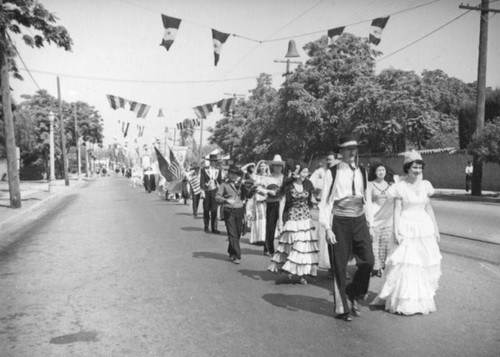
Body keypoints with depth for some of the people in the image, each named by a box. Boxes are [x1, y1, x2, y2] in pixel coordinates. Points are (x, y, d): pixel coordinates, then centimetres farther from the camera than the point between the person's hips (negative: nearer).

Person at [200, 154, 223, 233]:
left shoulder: (218, 170, 8)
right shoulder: (204, 170, 0)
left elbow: (220, 181, 12)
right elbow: (202, 181, -2)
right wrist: (202, 191, -10)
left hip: (215, 191, 1)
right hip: (207, 191, -1)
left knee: (214, 210, -6)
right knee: (206, 209, 7)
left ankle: (214, 228, -4)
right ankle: (206, 226, 23)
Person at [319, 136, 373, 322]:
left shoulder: (361, 172, 10)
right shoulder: (333, 172, -4)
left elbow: (366, 197, 17)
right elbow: (325, 201, -4)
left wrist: (369, 221, 13)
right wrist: (327, 228, -10)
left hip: (359, 220, 4)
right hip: (339, 221, -4)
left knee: (368, 260, -4)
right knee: (339, 266, 2)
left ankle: (354, 294, 22)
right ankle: (341, 308, 17)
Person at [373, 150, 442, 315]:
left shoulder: (425, 185, 6)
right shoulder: (400, 187, -6)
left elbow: (429, 208, 13)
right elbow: (397, 210, -6)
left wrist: (436, 228, 12)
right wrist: (396, 231, -12)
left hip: (424, 227, 5)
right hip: (407, 228, -5)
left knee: (425, 263, 8)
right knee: (405, 263, -5)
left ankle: (422, 299, 21)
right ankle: (404, 301, 6)